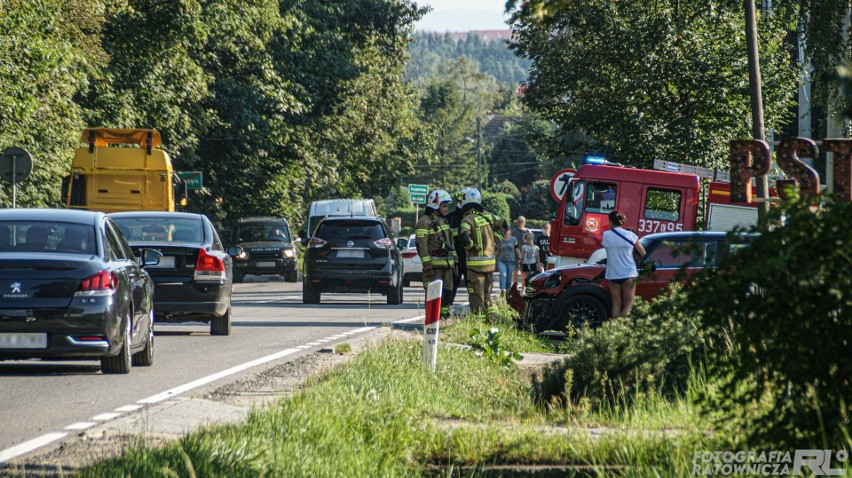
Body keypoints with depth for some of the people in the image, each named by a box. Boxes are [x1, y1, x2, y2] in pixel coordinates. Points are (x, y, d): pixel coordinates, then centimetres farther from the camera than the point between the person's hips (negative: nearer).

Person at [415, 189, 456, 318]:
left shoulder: (444, 221, 18)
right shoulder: (424, 222, -9)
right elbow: (422, 246, -14)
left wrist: (454, 261, 19)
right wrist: (427, 266, -19)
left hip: (447, 264, 8)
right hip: (434, 264, -8)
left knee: (447, 292, 9)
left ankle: (445, 316, 17)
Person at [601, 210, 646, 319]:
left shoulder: (606, 235, -5)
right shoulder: (630, 235, -6)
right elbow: (643, 253, 1)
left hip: (612, 276, 1)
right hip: (629, 275, -1)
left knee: (616, 304, 11)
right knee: (628, 304, 5)